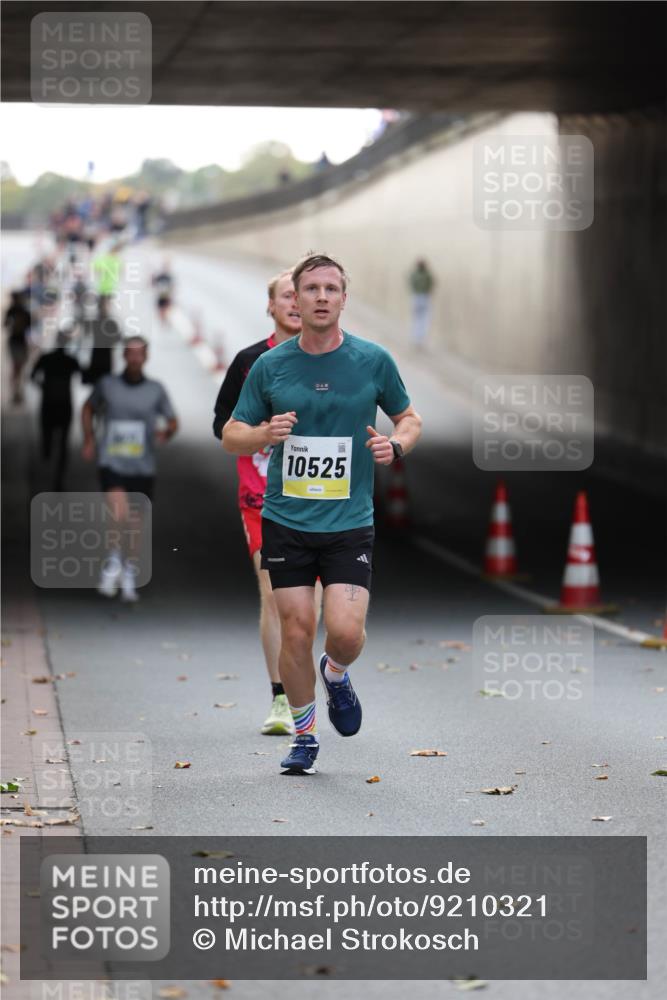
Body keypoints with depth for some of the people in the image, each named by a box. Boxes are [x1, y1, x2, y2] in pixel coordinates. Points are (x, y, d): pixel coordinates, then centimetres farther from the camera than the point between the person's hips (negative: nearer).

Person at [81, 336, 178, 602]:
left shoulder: (156, 390, 0)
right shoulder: (107, 385, 0)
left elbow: (173, 422, 9)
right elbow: (88, 408, 19)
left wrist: (166, 433, -13)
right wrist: (89, 440, 9)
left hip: (142, 468, 2)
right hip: (112, 463, -2)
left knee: (135, 525, 8)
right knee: (119, 514, -22)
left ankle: (129, 575, 27)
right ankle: (113, 562, 3)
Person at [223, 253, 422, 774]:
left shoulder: (374, 360, 0)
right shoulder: (269, 365, 1)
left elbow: (409, 417, 14)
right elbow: (231, 434, 8)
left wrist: (396, 445, -8)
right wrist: (265, 433, -14)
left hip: (350, 521, -1)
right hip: (285, 520, 1)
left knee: (346, 631, -13)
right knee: (296, 630, 0)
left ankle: (336, 675, 23)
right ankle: (304, 735, 18)